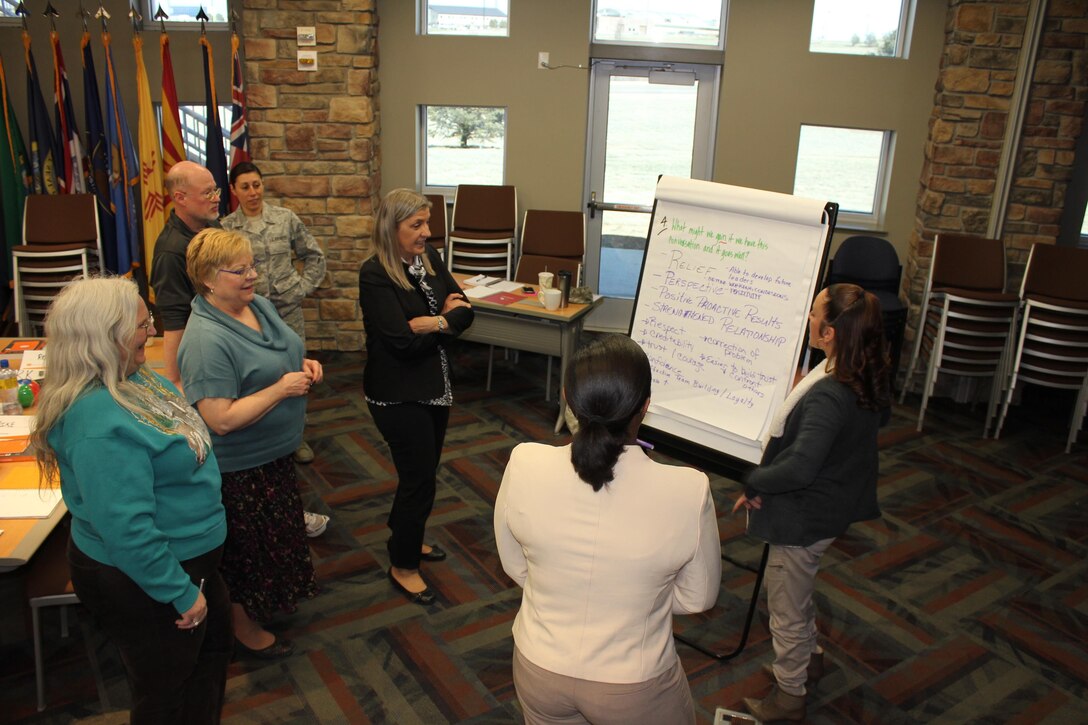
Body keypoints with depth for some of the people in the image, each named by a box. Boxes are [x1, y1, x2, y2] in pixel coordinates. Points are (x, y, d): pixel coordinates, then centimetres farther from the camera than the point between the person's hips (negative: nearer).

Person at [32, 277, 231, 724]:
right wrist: (181, 592, -23)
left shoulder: (130, 378, -2)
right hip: (140, 582, -10)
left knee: (214, 646, 29)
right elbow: (128, 530, -33)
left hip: (184, 555, 10)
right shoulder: (99, 422, -33)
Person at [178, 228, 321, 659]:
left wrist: (303, 365, -5)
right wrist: (282, 388, -28)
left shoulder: (259, 304, -1)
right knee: (248, 549, 13)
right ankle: (247, 630, 36)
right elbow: (222, 419, -31)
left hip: (274, 454, 9)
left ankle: (265, 605, 52)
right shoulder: (207, 340, -29)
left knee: (275, 538, 28)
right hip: (240, 468, -9)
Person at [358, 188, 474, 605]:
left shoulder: (428, 258, 3)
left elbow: (464, 312, -2)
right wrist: (445, 320, -13)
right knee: (419, 477, 0)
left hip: (435, 386, 7)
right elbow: (402, 340, -26)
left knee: (424, 470, 19)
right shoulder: (374, 274, -19)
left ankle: (406, 539, 43)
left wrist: (436, 322, -20)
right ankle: (403, 566, 20)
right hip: (399, 394, -7)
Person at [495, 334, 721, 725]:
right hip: (632, 691, -2)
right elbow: (698, 597, -9)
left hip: (537, 672, 2)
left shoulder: (524, 465, -22)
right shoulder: (688, 491, -27)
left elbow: (515, 565, -4)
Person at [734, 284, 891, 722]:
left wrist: (754, 485, -21)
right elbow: (880, 416, 14)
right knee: (797, 593, 32)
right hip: (837, 502, 9)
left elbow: (800, 469, -38)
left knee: (786, 608, 13)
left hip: (805, 518, -9)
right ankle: (810, 658, 54)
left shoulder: (826, 397, -35)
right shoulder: (868, 378, -7)